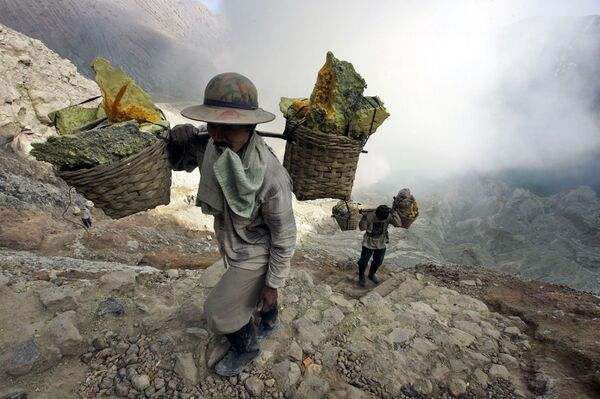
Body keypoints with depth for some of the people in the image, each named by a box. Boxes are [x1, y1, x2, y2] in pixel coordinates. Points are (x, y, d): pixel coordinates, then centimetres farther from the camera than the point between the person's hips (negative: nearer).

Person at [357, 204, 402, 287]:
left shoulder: (389, 216, -17)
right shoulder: (369, 215, -25)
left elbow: (399, 224, -29)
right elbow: (362, 228, -33)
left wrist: (394, 213, -39)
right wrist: (364, 218, -48)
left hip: (381, 244, 3)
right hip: (368, 243, -3)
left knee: (378, 261, 19)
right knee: (363, 262, 7)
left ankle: (371, 275, 47)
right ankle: (361, 276, 36)